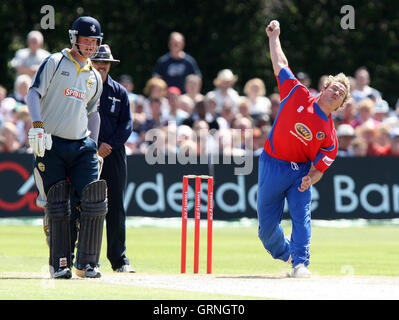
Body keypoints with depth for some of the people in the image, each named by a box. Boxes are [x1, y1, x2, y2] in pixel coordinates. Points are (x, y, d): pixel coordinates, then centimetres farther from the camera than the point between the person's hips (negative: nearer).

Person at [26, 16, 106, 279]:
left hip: (81, 145, 4)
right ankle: (60, 264, 4)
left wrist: (94, 147, 17)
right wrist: (37, 125, -22)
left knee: (94, 203, -8)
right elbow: (34, 94, -8)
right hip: (51, 145, -4)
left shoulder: (95, 77, 16)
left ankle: (86, 263, -3)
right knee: (57, 207, -4)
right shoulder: (55, 63, 0)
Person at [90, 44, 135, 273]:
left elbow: (127, 124, 7)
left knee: (116, 207, 0)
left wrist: (110, 145, -8)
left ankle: (119, 259, 3)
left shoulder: (120, 92, 12)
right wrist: (95, 146, -11)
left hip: (114, 153, 2)